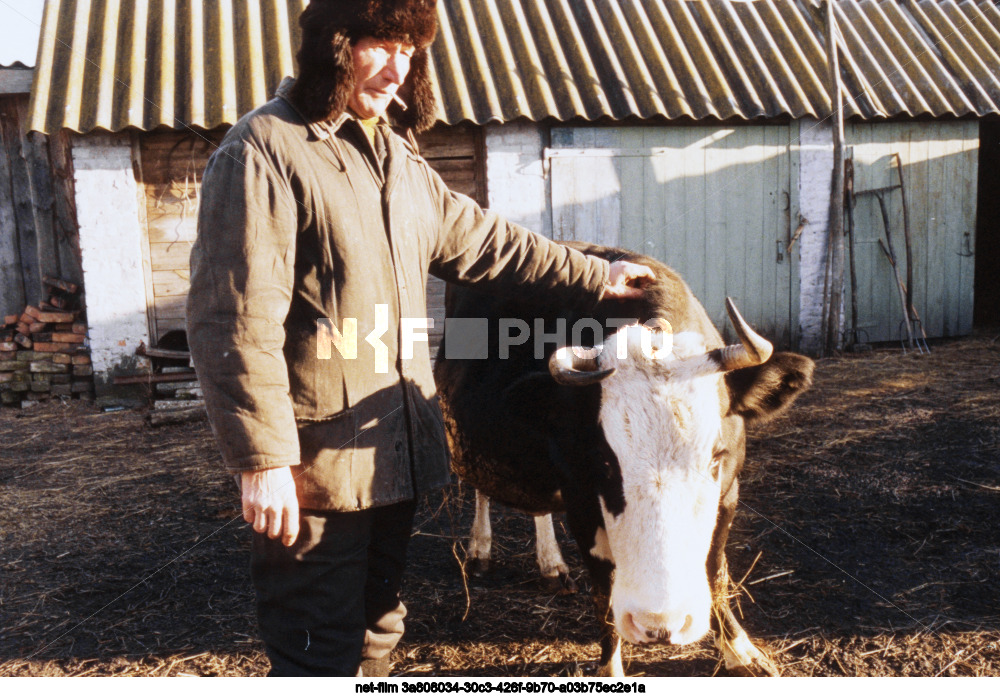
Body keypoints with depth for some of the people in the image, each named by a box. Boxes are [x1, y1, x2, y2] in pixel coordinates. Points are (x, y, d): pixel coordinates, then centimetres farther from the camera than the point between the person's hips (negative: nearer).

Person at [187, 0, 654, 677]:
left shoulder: (397, 156, 14)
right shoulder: (264, 149, -13)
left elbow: (482, 240, 20)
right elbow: (237, 321, -19)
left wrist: (594, 276, 21)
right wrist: (263, 459, -21)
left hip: (397, 454, 8)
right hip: (315, 467, -8)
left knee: (375, 634, 23)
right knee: (322, 655, 4)